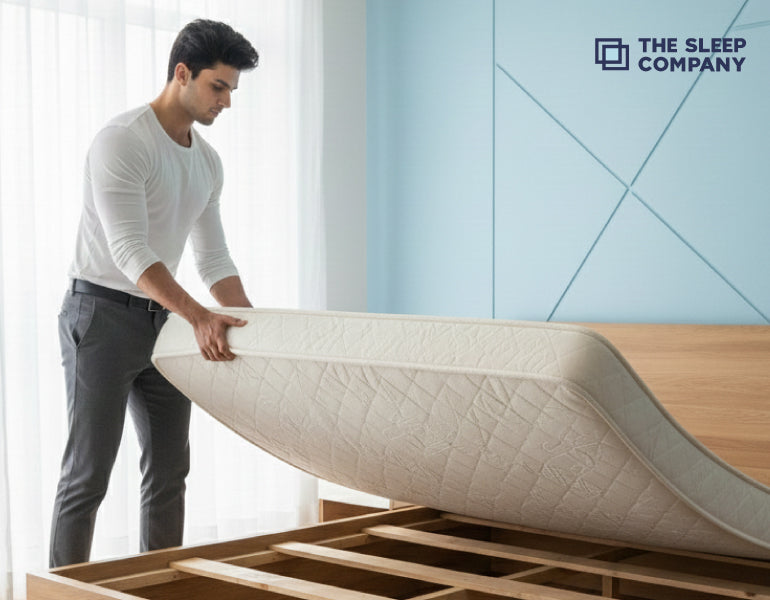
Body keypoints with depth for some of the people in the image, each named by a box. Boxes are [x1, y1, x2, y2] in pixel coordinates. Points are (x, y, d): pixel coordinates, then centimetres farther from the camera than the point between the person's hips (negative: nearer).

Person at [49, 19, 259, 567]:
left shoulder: (208, 162, 9)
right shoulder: (121, 142, -17)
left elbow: (214, 258, 14)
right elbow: (131, 251, -27)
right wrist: (197, 315, -37)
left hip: (164, 319, 8)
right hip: (103, 315, -8)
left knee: (170, 471, 10)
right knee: (88, 474, -7)